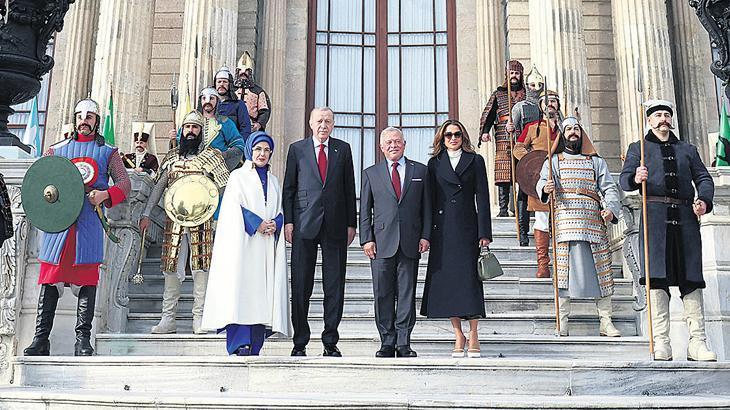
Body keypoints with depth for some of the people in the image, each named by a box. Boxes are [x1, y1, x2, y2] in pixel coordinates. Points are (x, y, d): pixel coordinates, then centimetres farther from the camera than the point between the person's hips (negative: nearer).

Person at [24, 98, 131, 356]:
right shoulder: (56, 150, 20)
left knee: (86, 279, -4)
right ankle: (41, 339, 1)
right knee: (49, 280, -2)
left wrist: (105, 194, -14)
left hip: (89, 222, -1)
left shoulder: (107, 152, 15)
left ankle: (83, 341, -1)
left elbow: (124, 184, 6)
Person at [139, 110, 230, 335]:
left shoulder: (211, 156, 6)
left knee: (200, 266, -5)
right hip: (174, 218, 3)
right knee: (171, 266, 2)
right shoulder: (171, 157, 16)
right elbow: (158, 187, 16)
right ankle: (168, 319, 8)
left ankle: (199, 319, 0)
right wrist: (146, 214, 10)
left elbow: (225, 186, 2)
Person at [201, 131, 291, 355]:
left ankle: (254, 347, -2)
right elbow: (233, 208, -3)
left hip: (268, 245, 4)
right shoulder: (238, 176, 8)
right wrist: (257, 224, -13)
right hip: (243, 243, -4)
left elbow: (280, 210, 18)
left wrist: (275, 224, -4)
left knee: (264, 291, -3)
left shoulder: (274, 181, 22)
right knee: (241, 289, -14)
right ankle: (240, 343, -16)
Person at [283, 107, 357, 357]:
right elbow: (288, 187, 7)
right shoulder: (297, 149, 9)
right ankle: (300, 342, 9)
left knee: (334, 285, 3)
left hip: (335, 225, 1)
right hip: (304, 224, -1)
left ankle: (331, 341, 11)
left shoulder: (343, 149, 11)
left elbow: (349, 188, 11)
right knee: (300, 285, 1)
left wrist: (351, 223, 5)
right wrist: (288, 221, -2)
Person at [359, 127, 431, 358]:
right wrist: (366, 239, -2)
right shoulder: (371, 174, 10)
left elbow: (426, 207, 9)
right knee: (383, 295, 2)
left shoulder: (420, 171, 11)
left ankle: (403, 343, 8)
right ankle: (387, 342, 11)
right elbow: (365, 210, 8)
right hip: (382, 243, 0)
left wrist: (425, 235, -1)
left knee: (407, 294, 2)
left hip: (410, 243, 0)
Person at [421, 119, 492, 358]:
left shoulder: (475, 161, 8)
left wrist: (484, 233, -5)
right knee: (446, 280, 1)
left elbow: (482, 197, 2)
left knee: (469, 279, -5)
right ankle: (458, 336, 10)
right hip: (442, 230, 2)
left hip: (467, 229, -2)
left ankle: (473, 336, 3)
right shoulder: (435, 163, 12)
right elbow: (430, 199, 9)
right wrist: (427, 234, 1)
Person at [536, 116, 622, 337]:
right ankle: (562, 322, -2)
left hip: (593, 222, 2)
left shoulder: (596, 161, 20)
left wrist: (611, 209, -8)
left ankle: (606, 322, 4)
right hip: (565, 222, -2)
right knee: (564, 270, -6)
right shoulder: (553, 161, 15)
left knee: (602, 269, -1)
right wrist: (545, 189, -25)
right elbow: (541, 183, 0)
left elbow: (609, 188, 12)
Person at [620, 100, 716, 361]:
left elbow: (703, 178, 16)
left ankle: (697, 342, -1)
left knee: (691, 278, -2)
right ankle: (661, 342, -7)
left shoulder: (688, 149, 25)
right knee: (657, 277, -8)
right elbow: (624, 179, 3)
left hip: (685, 217, 3)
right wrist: (636, 178, -21)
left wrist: (704, 200, -5)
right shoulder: (638, 148, 16)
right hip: (655, 216, -2)